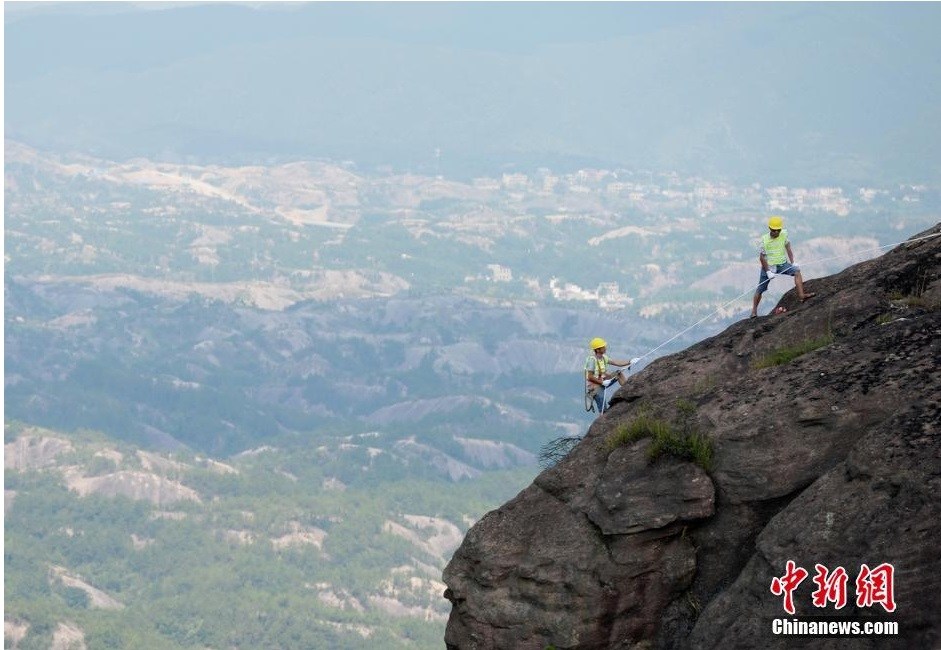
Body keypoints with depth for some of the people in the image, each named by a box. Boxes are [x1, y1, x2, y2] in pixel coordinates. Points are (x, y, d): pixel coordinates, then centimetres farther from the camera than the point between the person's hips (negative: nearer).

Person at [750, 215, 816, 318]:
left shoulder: (784, 235, -6)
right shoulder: (764, 240, -16)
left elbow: (788, 249, 3)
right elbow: (762, 257, -13)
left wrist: (792, 263, -6)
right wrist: (768, 272, -16)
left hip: (782, 264, 2)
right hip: (768, 266, -2)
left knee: (797, 271, -23)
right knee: (760, 289, 3)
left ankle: (801, 295, -30)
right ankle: (754, 311, 18)